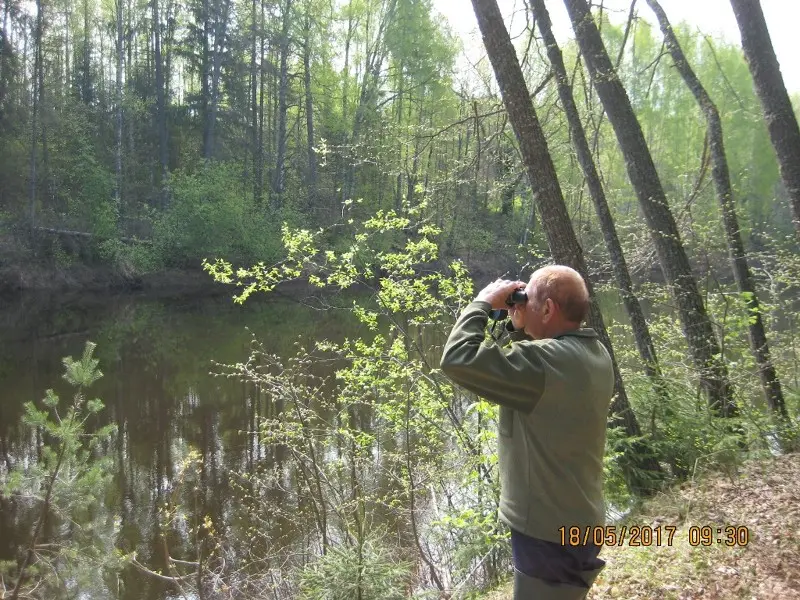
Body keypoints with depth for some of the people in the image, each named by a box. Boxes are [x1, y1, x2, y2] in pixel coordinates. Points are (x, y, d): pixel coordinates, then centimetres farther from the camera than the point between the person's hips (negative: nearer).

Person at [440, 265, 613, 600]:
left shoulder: (546, 360, -28)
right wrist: (520, 329, 3)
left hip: (549, 533, -9)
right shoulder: (595, 354, 2)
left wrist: (483, 302, -17)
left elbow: (457, 359, -30)